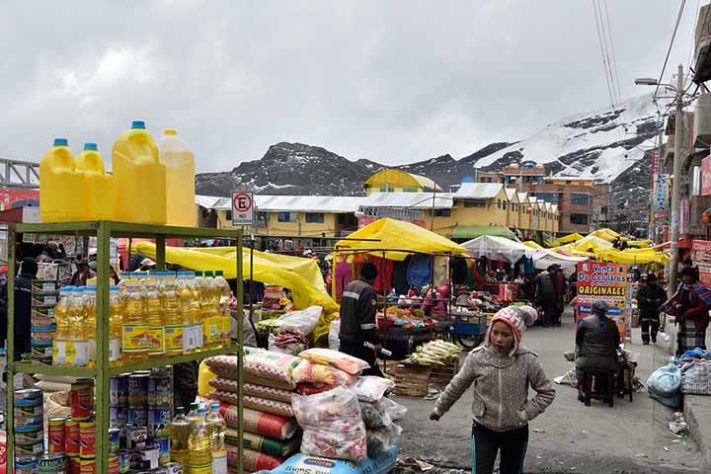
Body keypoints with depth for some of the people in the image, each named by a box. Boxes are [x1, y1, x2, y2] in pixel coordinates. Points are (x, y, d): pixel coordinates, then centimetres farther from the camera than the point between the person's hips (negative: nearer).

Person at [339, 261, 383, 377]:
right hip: (359, 341, -8)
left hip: (345, 337, 8)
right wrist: (375, 341, -15)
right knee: (371, 372, -3)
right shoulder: (368, 290, -16)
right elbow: (368, 320, -21)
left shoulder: (348, 286, 11)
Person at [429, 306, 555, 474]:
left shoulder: (527, 360, -16)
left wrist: (526, 413, -12)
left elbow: (547, 392, -3)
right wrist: (439, 409, 11)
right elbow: (456, 386, 0)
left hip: (516, 430, 1)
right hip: (483, 428, 0)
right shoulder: (477, 357, -14)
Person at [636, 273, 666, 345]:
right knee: (645, 325, -3)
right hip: (645, 309, -2)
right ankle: (645, 339, 7)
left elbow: (664, 296, 7)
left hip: (655, 309, 2)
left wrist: (660, 300, -12)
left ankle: (653, 336, 29)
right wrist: (646, 300, -19)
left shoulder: (659, 288, 5)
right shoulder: (643, 288, -2)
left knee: (655, 324, 0)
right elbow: (638, 296, -6)